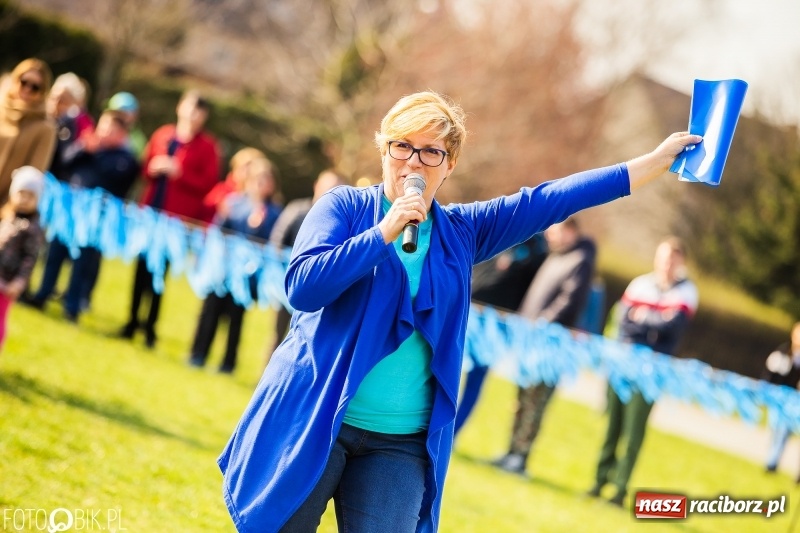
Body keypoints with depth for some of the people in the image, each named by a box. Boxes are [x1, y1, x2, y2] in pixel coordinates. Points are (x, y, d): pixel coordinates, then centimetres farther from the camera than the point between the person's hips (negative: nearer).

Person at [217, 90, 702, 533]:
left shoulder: (463, 231, 12)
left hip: (400, 446, 3)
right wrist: (384, 232, -16)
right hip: (311, 423, -3)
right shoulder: (344, 207, 1)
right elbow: (303, 287, -13)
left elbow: (555, 199, 11)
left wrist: (660, 158, 10)